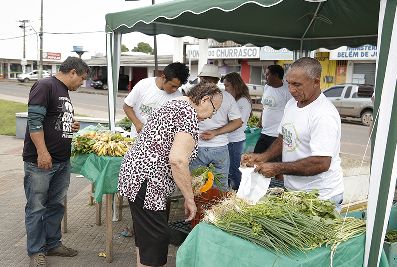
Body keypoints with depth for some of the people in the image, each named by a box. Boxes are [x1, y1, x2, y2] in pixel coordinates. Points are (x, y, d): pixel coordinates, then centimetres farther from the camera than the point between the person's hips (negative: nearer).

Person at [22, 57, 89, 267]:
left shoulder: (64, 92, 17)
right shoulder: (45, 86, -11)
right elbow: (35, 121, -19)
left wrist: (71, 127, 8)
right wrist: (42, 152, -22)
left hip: (62, 161, 9)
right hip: (40, 161, -9)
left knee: (56, 205, 16)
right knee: (36, 208, 4)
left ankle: (53, 244, 30)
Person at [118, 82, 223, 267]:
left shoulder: (175, 103, 15)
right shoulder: (190, 115, -15)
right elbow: (177, 160, -27)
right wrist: (189, 199, -18)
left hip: (134, 173, 11)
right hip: (145, 181, -11)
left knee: (145, 234, 22)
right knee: (155, 239, -1)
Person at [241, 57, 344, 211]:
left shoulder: (324, 115, -23)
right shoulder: (291, 104, 5)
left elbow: (321, 163, -28)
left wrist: (278, 168, -24)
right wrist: (263, 157, -2)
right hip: (292, 189, 8)